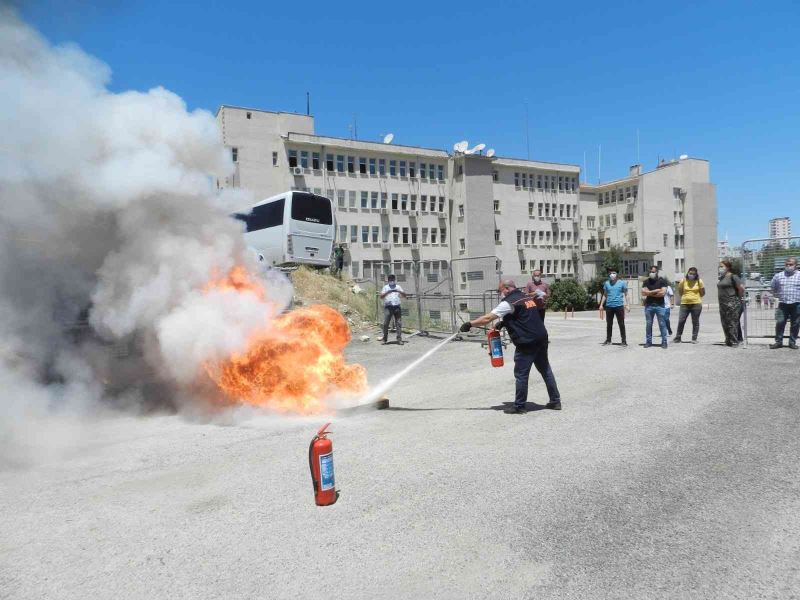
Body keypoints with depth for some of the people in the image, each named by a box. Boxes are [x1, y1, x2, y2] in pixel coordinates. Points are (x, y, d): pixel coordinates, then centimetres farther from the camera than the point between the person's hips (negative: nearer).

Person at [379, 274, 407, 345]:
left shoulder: (398, 287, 15)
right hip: (388, 307, -1)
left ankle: (399, 339, 3)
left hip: (397, 307, 1)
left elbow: (405, 296, 7)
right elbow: (381, 297, 0)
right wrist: (387, 292, -16)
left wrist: (399, 291, -11)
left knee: (399, 323, -2)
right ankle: (385, 339, 6)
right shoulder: (385, 287, 11)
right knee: (385, 323, -4)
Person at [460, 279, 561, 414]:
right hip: (541, 339, 9)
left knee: (521, 374, 2)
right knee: (546, 370, 17)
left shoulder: (509, 303, -11)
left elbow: (487, 318, -14)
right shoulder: (528, 297, 15)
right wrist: (504, 322, 15)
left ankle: (519, 406, 10)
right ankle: (555, 401, 25)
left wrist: (470, 324, -6)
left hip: (527, 343, -8)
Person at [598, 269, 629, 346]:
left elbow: (626, 294, 3)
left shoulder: (622, 283, 0)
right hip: (609, 306, 3)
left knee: (621, 324, -1)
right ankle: (608, 340, 21)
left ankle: (624, 341, 5)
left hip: (619, 306, -3)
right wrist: (601, 305, 11)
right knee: (609, 324, 10)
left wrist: (628, 305, -5)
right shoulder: (606, 283, 8)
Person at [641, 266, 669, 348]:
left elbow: (663, 293, -12)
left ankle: (664, 342, 5)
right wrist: (655, 291, -10)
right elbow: (643, 293, -5)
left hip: (660, 305, -2)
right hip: (649, 305, 2)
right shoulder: (646, 281, 7)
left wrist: (650, 293, -7)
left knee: (662, 324, 0)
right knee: (648, 324, 5)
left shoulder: (662, 281, 0)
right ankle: (648, 341, 12)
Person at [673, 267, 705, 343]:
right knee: (681, 321, -1)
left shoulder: (699, 281, 3)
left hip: (696, 304, 0)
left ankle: (694, 338, 12)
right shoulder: (683, 280, 3)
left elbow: (703, 293, 7)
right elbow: (680, 292, 10)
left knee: (695, 322, 4)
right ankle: (678, 338, 8)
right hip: (684, 304, 0)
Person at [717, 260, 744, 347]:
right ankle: (728, 341, 19)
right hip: (723, 304, 8)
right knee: (725, 324, 10)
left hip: (732, 304, -8)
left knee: (732, 323, -6)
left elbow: (741, 288, -15)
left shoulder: (733, 277, -10)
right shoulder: (722, 277, 14)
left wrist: (738, 297, -3)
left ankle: (734, 342, -1)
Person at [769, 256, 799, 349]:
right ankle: (778, 341, 7)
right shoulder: (778, 276, 6)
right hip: (783, 304, 1)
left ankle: (792, 342, 16)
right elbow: (772, 287, 20)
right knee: (780, 323, -2)